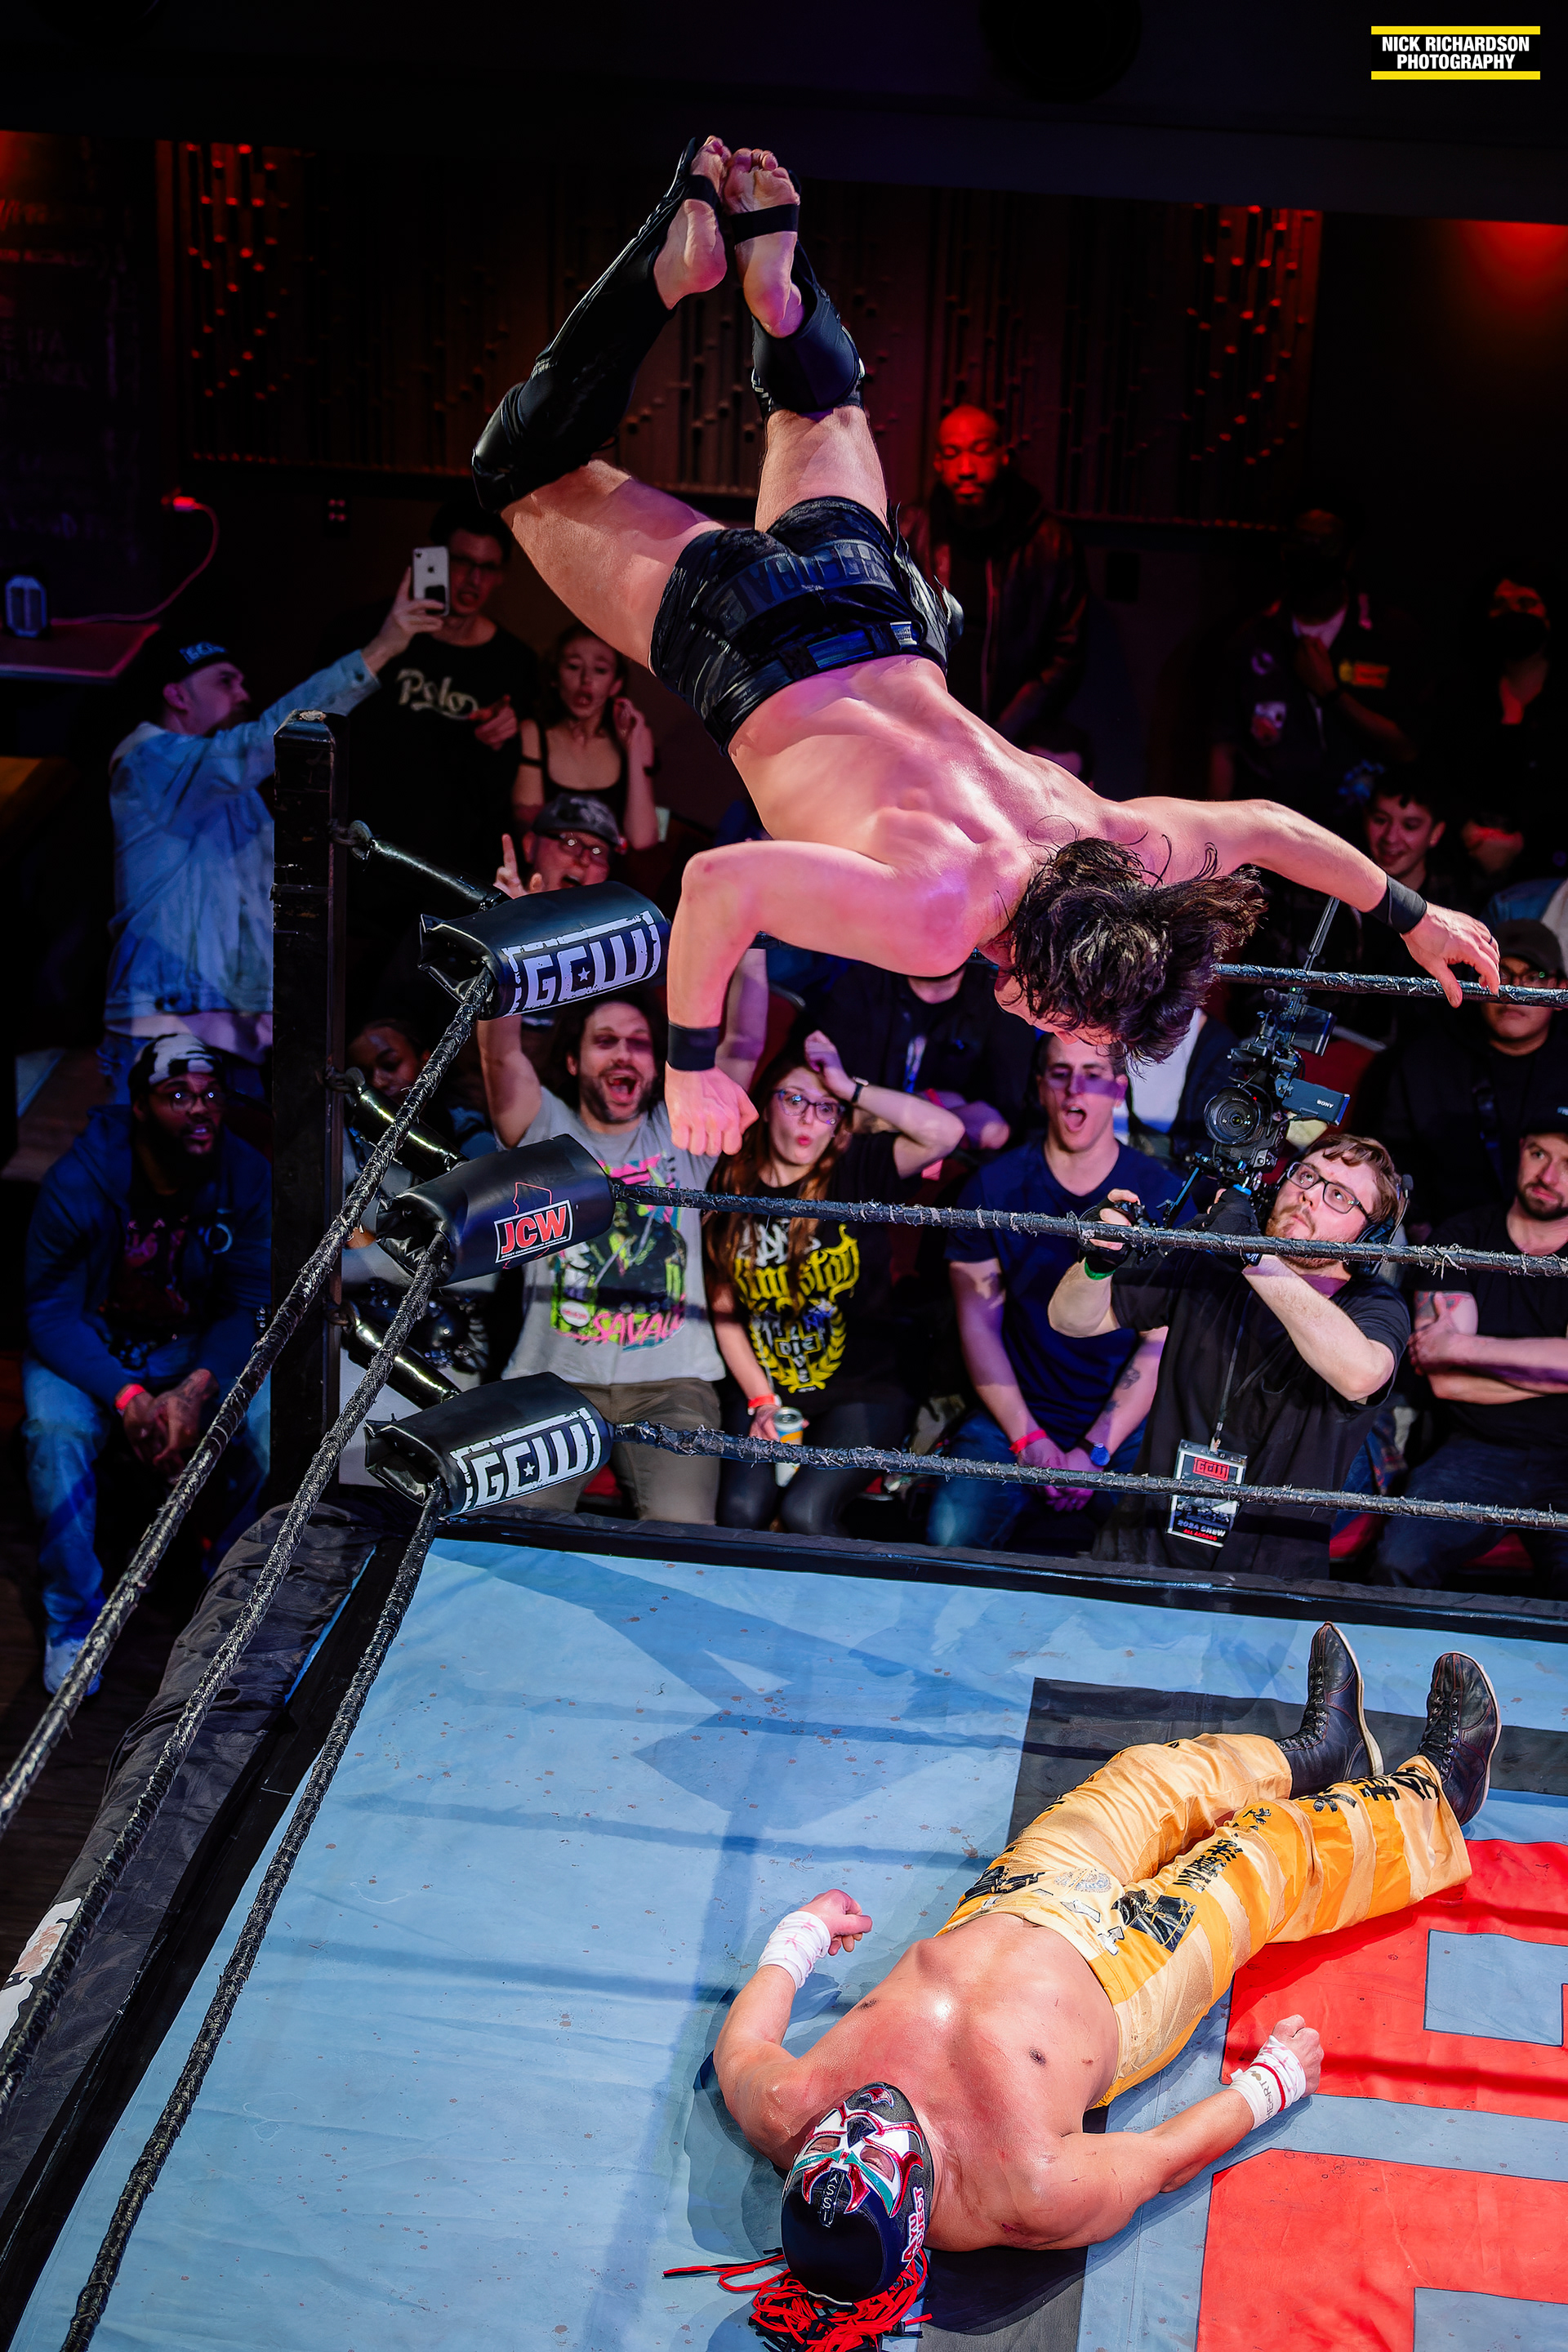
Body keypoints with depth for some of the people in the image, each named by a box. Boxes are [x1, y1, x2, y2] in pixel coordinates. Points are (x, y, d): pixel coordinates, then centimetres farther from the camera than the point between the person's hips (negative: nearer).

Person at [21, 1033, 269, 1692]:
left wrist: (197, 1387, -31)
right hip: (87, 1345, -2)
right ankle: (73, 1621, -13)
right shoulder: (76, 1183, -22)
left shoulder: (247, 1178, -14)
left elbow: (248, 1307, -11)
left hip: (197, 1346, 2)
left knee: (269, 1418, -26)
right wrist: (126, 1396, -33)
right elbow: (50, 1312, -18)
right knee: (55, 1428, -33)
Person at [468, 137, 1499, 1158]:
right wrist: (692, 1070, -35)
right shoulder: (930, 915, -38)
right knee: (531, 474, 17)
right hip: (747, 637, -4)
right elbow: (717, 884, -43)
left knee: (825, 410, 38)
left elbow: (1270, 824, -4)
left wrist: (1415, 916, 6)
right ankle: (679, 265, 12)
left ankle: (773, 272, 33)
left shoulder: (1113, 853, -21)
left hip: (887, 615, 4)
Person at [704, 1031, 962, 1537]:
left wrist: (849, 1087, -16)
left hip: (863, 1393, -2)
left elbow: (945, 1132, -22)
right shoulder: (730, 1186, 3)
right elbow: (723, 1308, 4)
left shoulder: (856, 1171, -3)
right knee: (740, 1509, -21)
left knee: (804, 1510, -23)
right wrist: (761, 1402, -5)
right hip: (764, 1391, 2)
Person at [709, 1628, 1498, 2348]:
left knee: (1153, 1776, 20)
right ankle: (1433, 1796, 47)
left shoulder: (783, 2113, -34)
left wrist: (799, 1934, 5)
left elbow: (740, 2044, -10)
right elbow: (1176, 2152, -22)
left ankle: (1315, 1752, 53)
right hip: (1118, 1970, -4)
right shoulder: (1032, 2195, -40)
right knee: (1281, 1844, 11)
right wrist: (1276, 2078, -7)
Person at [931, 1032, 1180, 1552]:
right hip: (1016, 1415, 0)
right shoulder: (994, 1188, 3)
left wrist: (1095, 1451, -12)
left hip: (1127, 1428, 0)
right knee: (952, 1533, -26)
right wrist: (1029, 1440, -9)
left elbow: (1162, 1340, -2)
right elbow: (978, 1323, 2)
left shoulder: (1164, 1194, 0)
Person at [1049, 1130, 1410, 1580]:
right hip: (1145, 1549, 2)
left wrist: (1255, 1256, -29)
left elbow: (1359, 1374, -28)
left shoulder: (1377, 1306, -3)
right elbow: (1072, 1320, 12)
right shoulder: (1204, 1263, 7)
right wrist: (1099, 1263, -12)